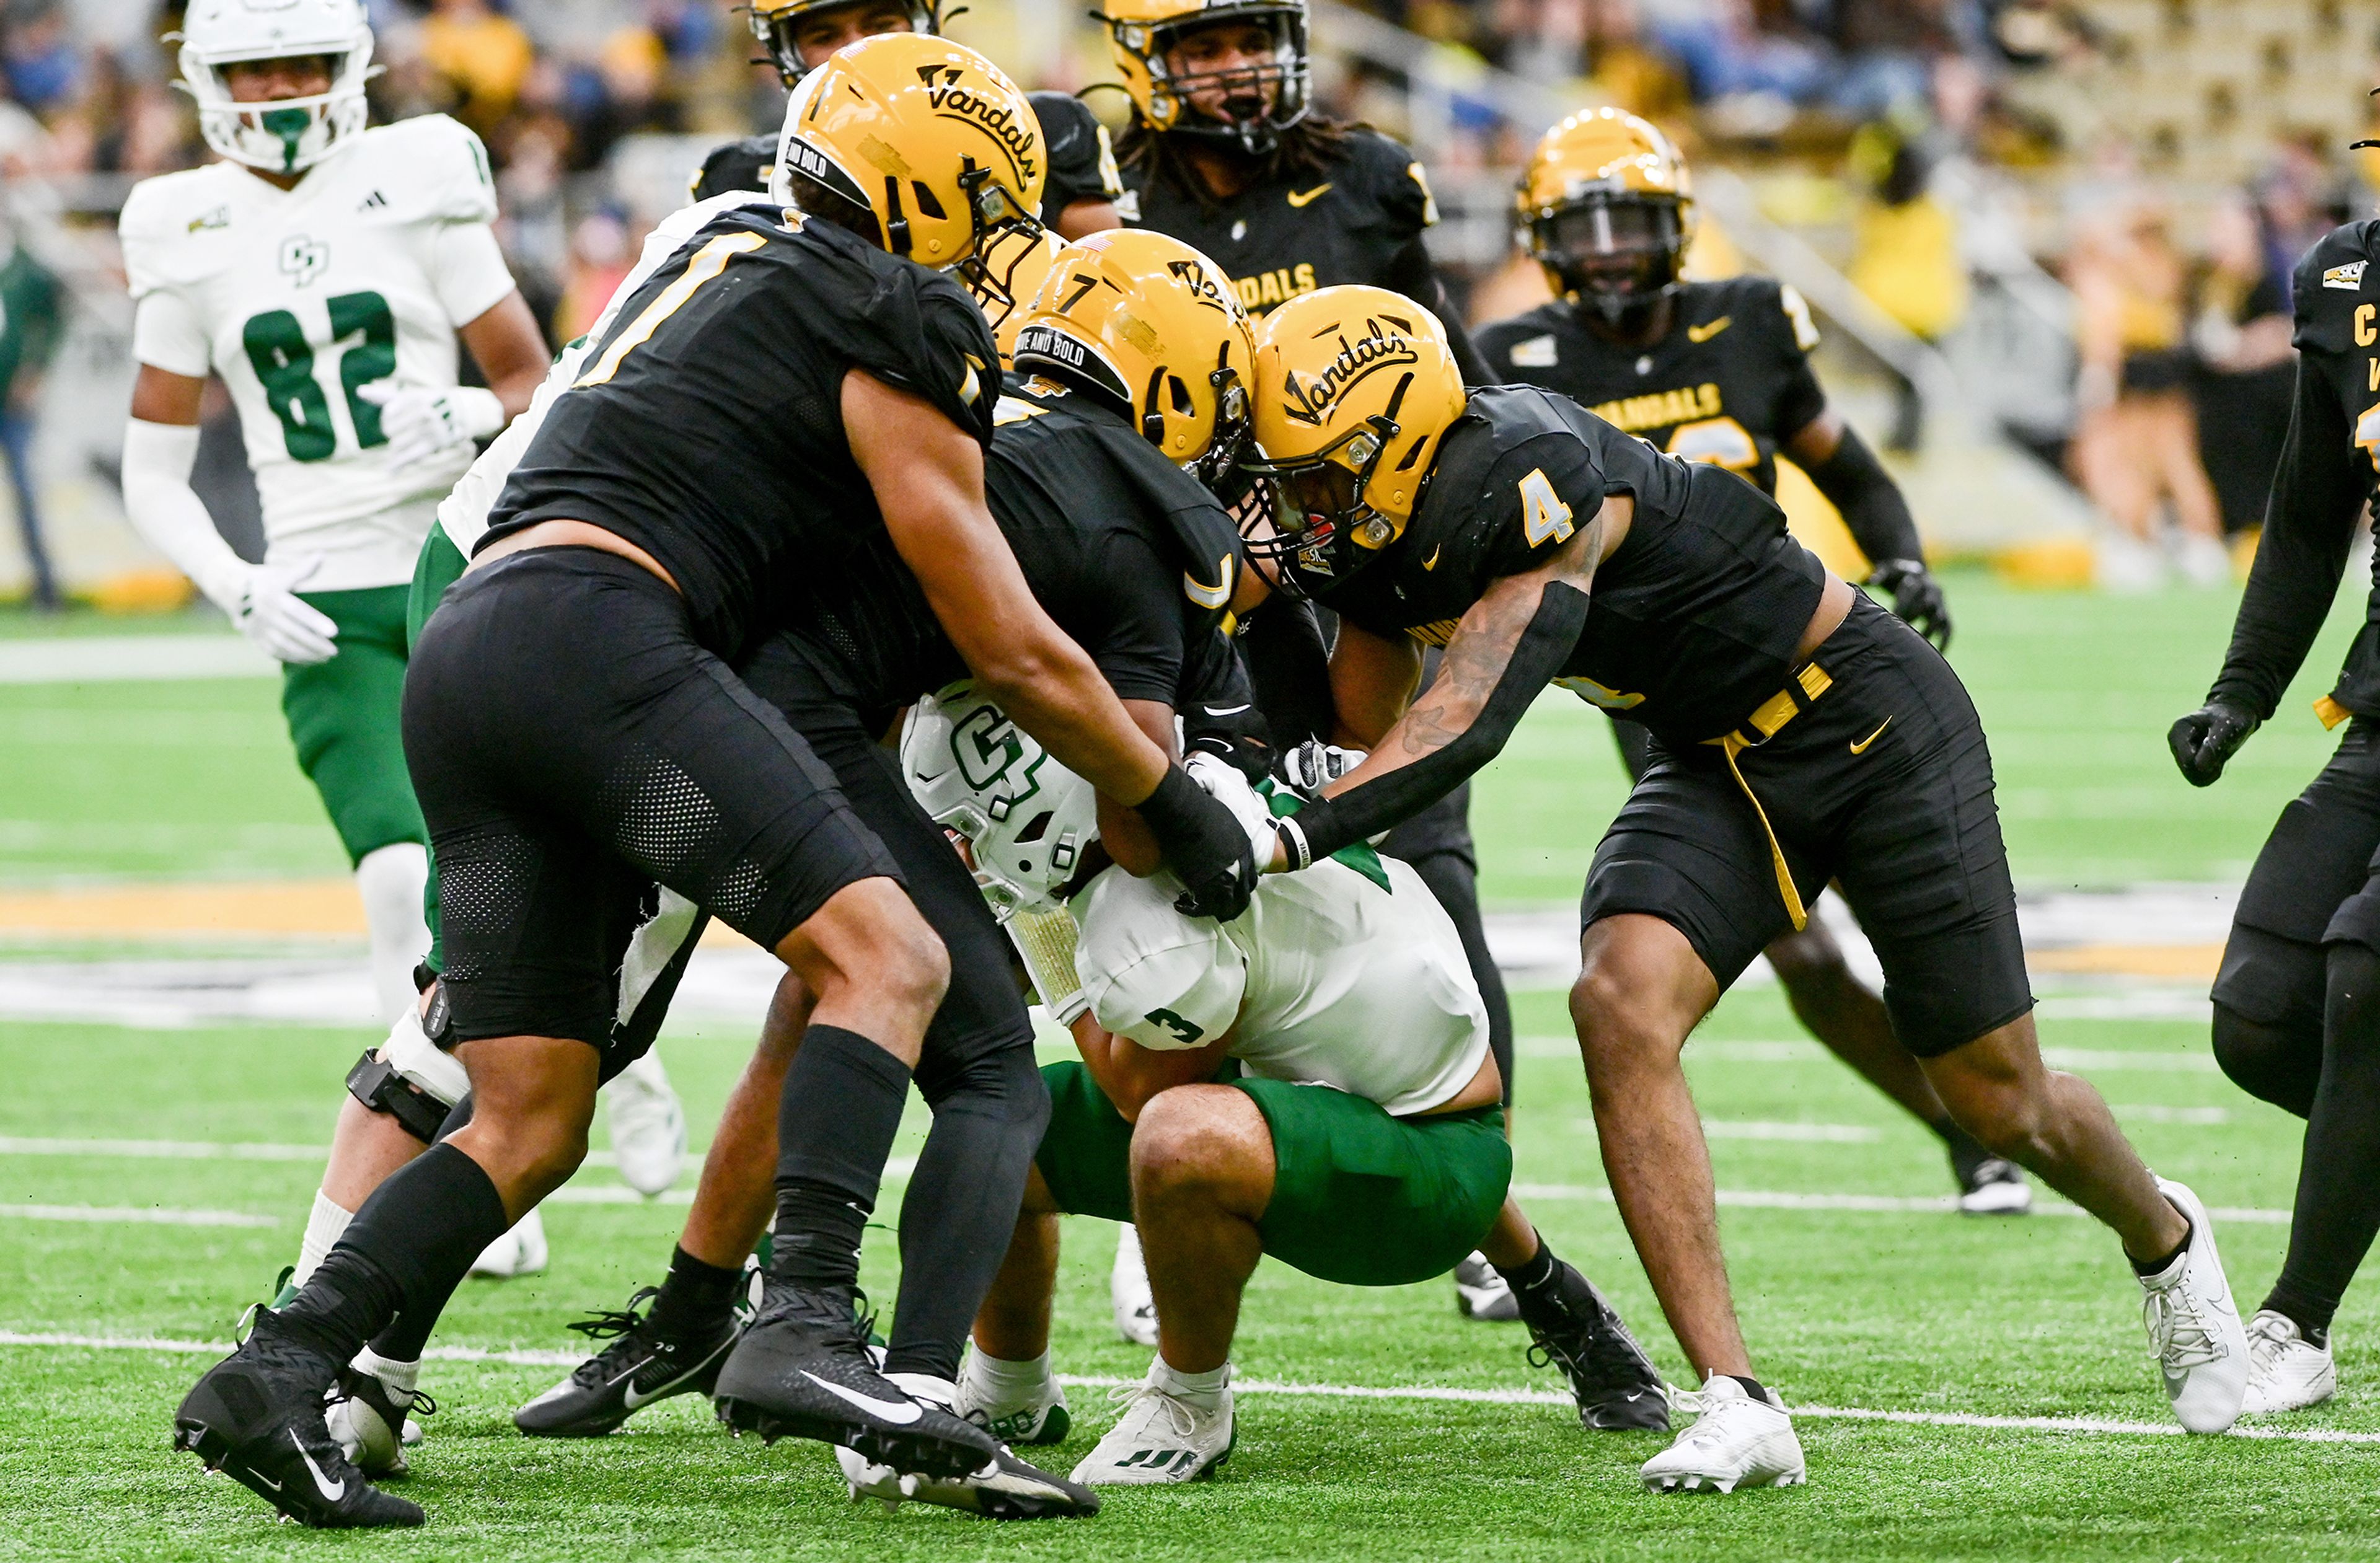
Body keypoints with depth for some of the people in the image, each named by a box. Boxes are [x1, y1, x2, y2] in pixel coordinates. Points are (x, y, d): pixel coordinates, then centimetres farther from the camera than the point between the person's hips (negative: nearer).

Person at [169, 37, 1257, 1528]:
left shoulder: (723, 259, 28)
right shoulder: (894, 332, 4)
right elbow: (1016, 654, 6)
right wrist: (1179, 806, 17)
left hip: (460, 660, 9)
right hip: (594, 635, -9)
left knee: (532, 1124, 8)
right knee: (889, 955, -13)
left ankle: (279, 1373, -6)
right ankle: (805, 1330, -31)